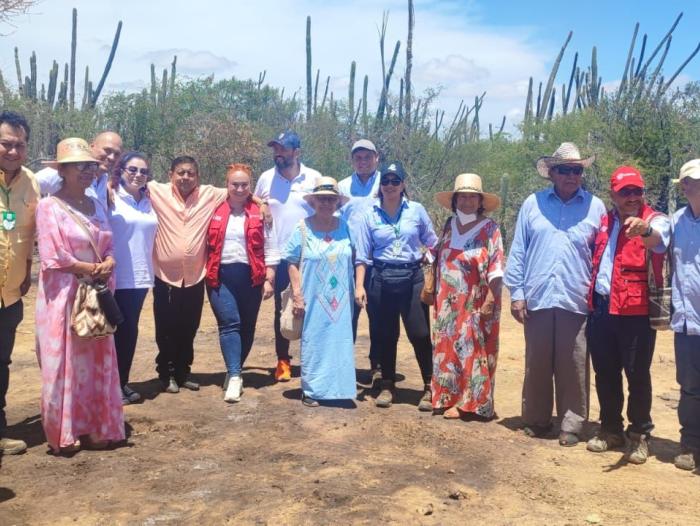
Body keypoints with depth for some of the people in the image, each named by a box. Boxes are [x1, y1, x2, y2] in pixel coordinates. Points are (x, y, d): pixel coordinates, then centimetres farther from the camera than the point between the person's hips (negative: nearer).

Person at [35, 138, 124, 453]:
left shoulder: (95, 205, 11)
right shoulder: (49, 206, -9)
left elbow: (109, 247, 13)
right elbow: (53, 258, -15)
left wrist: (108, 264, -9)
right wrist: (93, 268, -8)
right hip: (63, 296, -6)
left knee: (97, 364, 9)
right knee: (64, 365, 1)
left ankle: (94, 428, 20)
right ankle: (64, 434, 13)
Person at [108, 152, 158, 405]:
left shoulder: (149, 201, 11)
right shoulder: (109, 198, -5)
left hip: (140, 277, 5)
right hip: (116, 277, -5)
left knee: (130, 329, 12)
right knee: (117, 329, 2)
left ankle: (123, 382, 23)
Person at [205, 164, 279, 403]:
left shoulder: (260, 212, 3)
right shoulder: (215, 211, 5)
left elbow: (270, 248, 3)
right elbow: (206, 244, 7)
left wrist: (269, 279, -2)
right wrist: (205, 274, 1)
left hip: (250, 276, 1)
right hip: (221, 276, -1)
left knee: (247, 327, 8)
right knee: (229, 323, -11)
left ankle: (235, 370, 24)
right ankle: (234, 376, -13)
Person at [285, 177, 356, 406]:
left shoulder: (346, 228, 4)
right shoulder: (303, 228, -4)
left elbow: (357, 260, 12)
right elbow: (293, 263, -3)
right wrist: (297, 294, -8)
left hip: (341, 300, 3)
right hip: (313, 300, -2)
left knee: (340, 342, 8)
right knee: (313, 342, 4)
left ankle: (338, 388, 20)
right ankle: (311, 390, 15)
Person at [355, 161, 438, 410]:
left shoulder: (416, 210, 1)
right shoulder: (370, 214, 2)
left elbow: (433, 245, 8)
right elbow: (362, 255, 2)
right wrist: (359, 286, -4)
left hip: (412, 278, -1)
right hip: (381, 279, 1)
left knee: (420, 334, -2)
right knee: (385, 335, 8)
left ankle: (429, 387, 13)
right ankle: (387, 386, 23)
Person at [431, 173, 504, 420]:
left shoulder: (489, 228, -8)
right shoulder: (449, 226, 8)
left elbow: (496, 269, -12)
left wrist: (490, 301, -18)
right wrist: (437, 296, 11)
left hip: (475, 304, -5)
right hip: (448, 304, 5)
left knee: (472, 351, 2)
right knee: (448, 349, 9)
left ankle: (470, 402, 12)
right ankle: (449, 397, 21)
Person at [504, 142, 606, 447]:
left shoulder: (595, 207, 6)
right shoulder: (533, 203, 7)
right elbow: (518, 250, 6)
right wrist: (516, 292, 2)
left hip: (576, 301, 0)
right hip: (537, 298, 1)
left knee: (573, 367, 3)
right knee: (536, 364, 9)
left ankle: (571, 425, 15)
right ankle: (536, 419, 23)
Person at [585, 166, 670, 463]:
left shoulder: (655, 220, -5)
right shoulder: (604, 222, 13)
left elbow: (658, 238, -30)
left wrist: (643, 229, -53)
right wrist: (591, 295, 11)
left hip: (635, 311, -5)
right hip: (600, 308, 5)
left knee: (637, 375, 2)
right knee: (605, 373, 13)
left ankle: (639, 435, 17)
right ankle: (610, 430, 27)